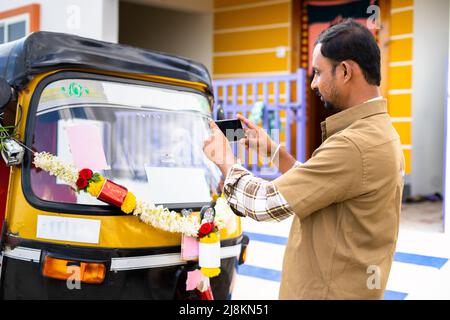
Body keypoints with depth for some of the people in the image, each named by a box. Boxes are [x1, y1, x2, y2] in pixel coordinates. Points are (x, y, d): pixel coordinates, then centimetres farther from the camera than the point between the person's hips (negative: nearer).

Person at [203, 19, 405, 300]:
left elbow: (268, 203, -23)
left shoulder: (355, 145, -27)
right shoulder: (379, 131, 6)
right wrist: (272, 149, 10)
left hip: (327, 291, -9)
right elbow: (309, 185, 16)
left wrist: (227, 164, -6)